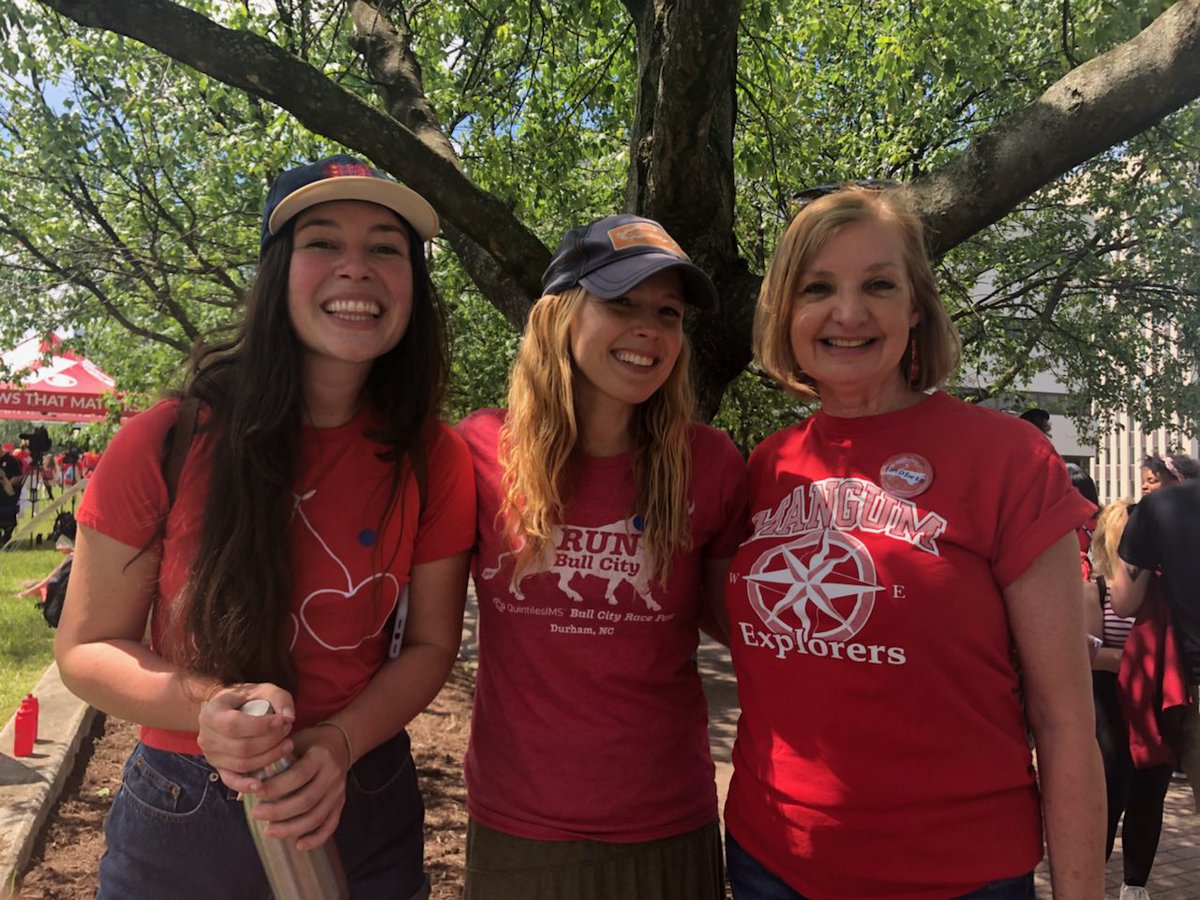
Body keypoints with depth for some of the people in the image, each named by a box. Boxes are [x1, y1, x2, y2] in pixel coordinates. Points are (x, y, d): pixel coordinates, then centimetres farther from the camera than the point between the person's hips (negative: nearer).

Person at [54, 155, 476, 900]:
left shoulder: (433, 462, -11)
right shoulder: (167, 444, -16)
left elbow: (430, 643, -4)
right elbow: (88, 647, -7)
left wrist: (339, 742, -20)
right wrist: (206, 708, -24)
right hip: (179, 823, -1)